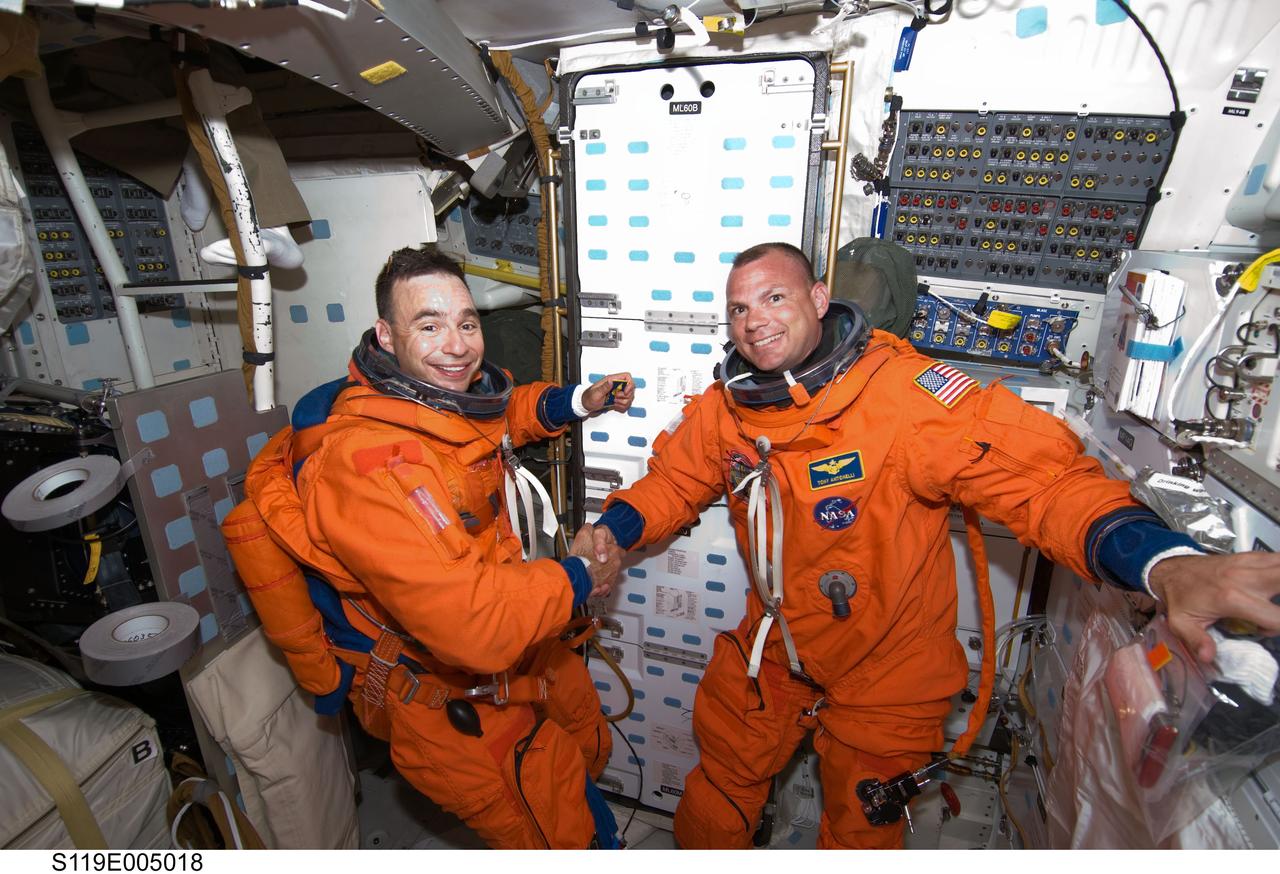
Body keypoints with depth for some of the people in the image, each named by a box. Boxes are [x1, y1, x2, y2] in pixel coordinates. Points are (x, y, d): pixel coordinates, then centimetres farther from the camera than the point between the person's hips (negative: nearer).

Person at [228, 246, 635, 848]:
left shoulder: (446, 393, -8)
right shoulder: (369, 462, -36)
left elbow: (499, 415, 19)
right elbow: (478, 626, -38)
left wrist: (578, 402, 2)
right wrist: (576, 576, -21)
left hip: (522, 647, 8)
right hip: (448, 701, -8)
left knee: (591, 752, 30)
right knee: (574, 834, 10)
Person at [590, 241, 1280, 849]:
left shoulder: (902, 390, -27)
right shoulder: (725, 405, -8)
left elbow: (1039, 477, -32)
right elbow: (675, 479, 4)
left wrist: (1166, 565, -47)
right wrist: (611, 532, -11)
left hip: (885, 669, -4)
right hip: (769, 651, 5)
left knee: (859, 829, 21)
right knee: (719, 787, 25)